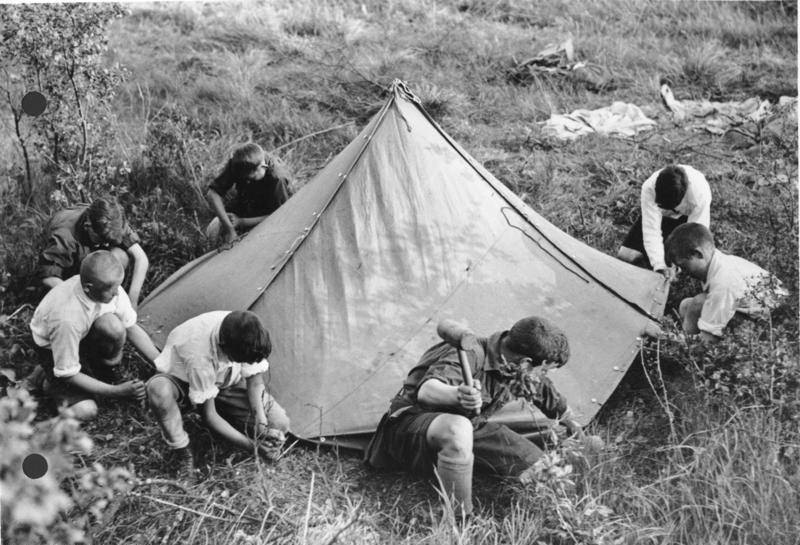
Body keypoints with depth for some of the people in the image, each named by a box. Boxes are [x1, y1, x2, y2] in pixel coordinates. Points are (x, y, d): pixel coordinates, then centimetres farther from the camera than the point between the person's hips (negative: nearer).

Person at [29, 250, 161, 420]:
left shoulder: (111, 287, -25)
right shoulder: (66, 318, -39)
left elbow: (131, 328, -8)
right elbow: (68, 375, -27)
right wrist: (117, 391, -29)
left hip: (87, 333, 4)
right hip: (53, 347, -4)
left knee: (114, 326, -31)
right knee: (85, 411, -20)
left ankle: (108, 373, -1)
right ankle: (45, 379, 8)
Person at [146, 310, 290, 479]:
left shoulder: (246, 338, -31)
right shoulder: (199, 354, -42)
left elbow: (255, 381, -14)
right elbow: (209, 415, -31)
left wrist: (261, 425, -27)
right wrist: (252, 445, -34)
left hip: (224, 380, 4)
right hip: (183, 379, -4)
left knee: (280, 424, -15)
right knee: (159, 388, -44)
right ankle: (181, 453, -18)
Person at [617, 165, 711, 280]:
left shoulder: (700, 192, -40)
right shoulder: (649, 189, -37)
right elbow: (651, 231, -37)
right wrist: (659, 265, -47)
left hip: (689, 217, -1)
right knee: (625, 255, -9)